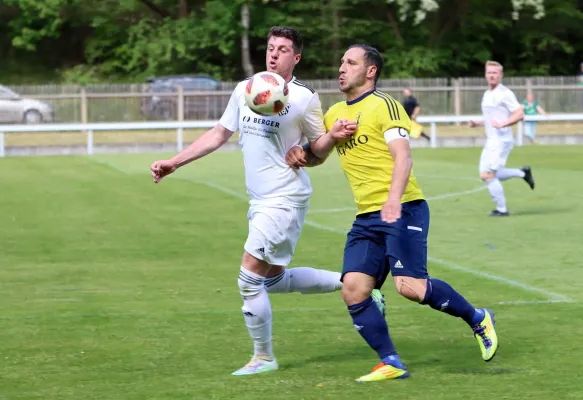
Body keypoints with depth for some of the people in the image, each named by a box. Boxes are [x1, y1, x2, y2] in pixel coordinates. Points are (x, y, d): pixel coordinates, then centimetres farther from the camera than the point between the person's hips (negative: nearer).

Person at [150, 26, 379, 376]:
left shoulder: (304, 98, -10)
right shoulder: (245, 90, 6)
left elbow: (318, 150, -2)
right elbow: (219, 135, 15)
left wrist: (334, 136, -24)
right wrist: (175, 163, 12)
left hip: (285, 199, -8)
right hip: (260, 200, 8)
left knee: (250, 279, -9)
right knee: (274, 279, 16)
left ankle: (264, 357, 7)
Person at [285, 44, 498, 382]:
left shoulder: (384, 105, -4)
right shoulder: (335, 113, 18)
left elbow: (403, 156, -15)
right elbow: (316, 157, 29)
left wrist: (394, 199, -31)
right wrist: (302, 155, 5)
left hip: (401, 211, -7)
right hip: (367, 218, 7)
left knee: (411, 286, -19)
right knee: (353, 290, -8)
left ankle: (478, 320, 4)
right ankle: (391, 364, 0)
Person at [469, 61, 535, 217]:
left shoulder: (505, 94, -11)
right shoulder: (487, 94, 17)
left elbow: (519, 114, -16)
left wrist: (502, 124, -27)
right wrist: (476, 123, 11)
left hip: (501, 139, -9)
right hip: (491, 140, 9)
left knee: (488, 175, -11)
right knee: (485, 176, 9)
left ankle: (501, 209, 1)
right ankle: (522, 173, 21)